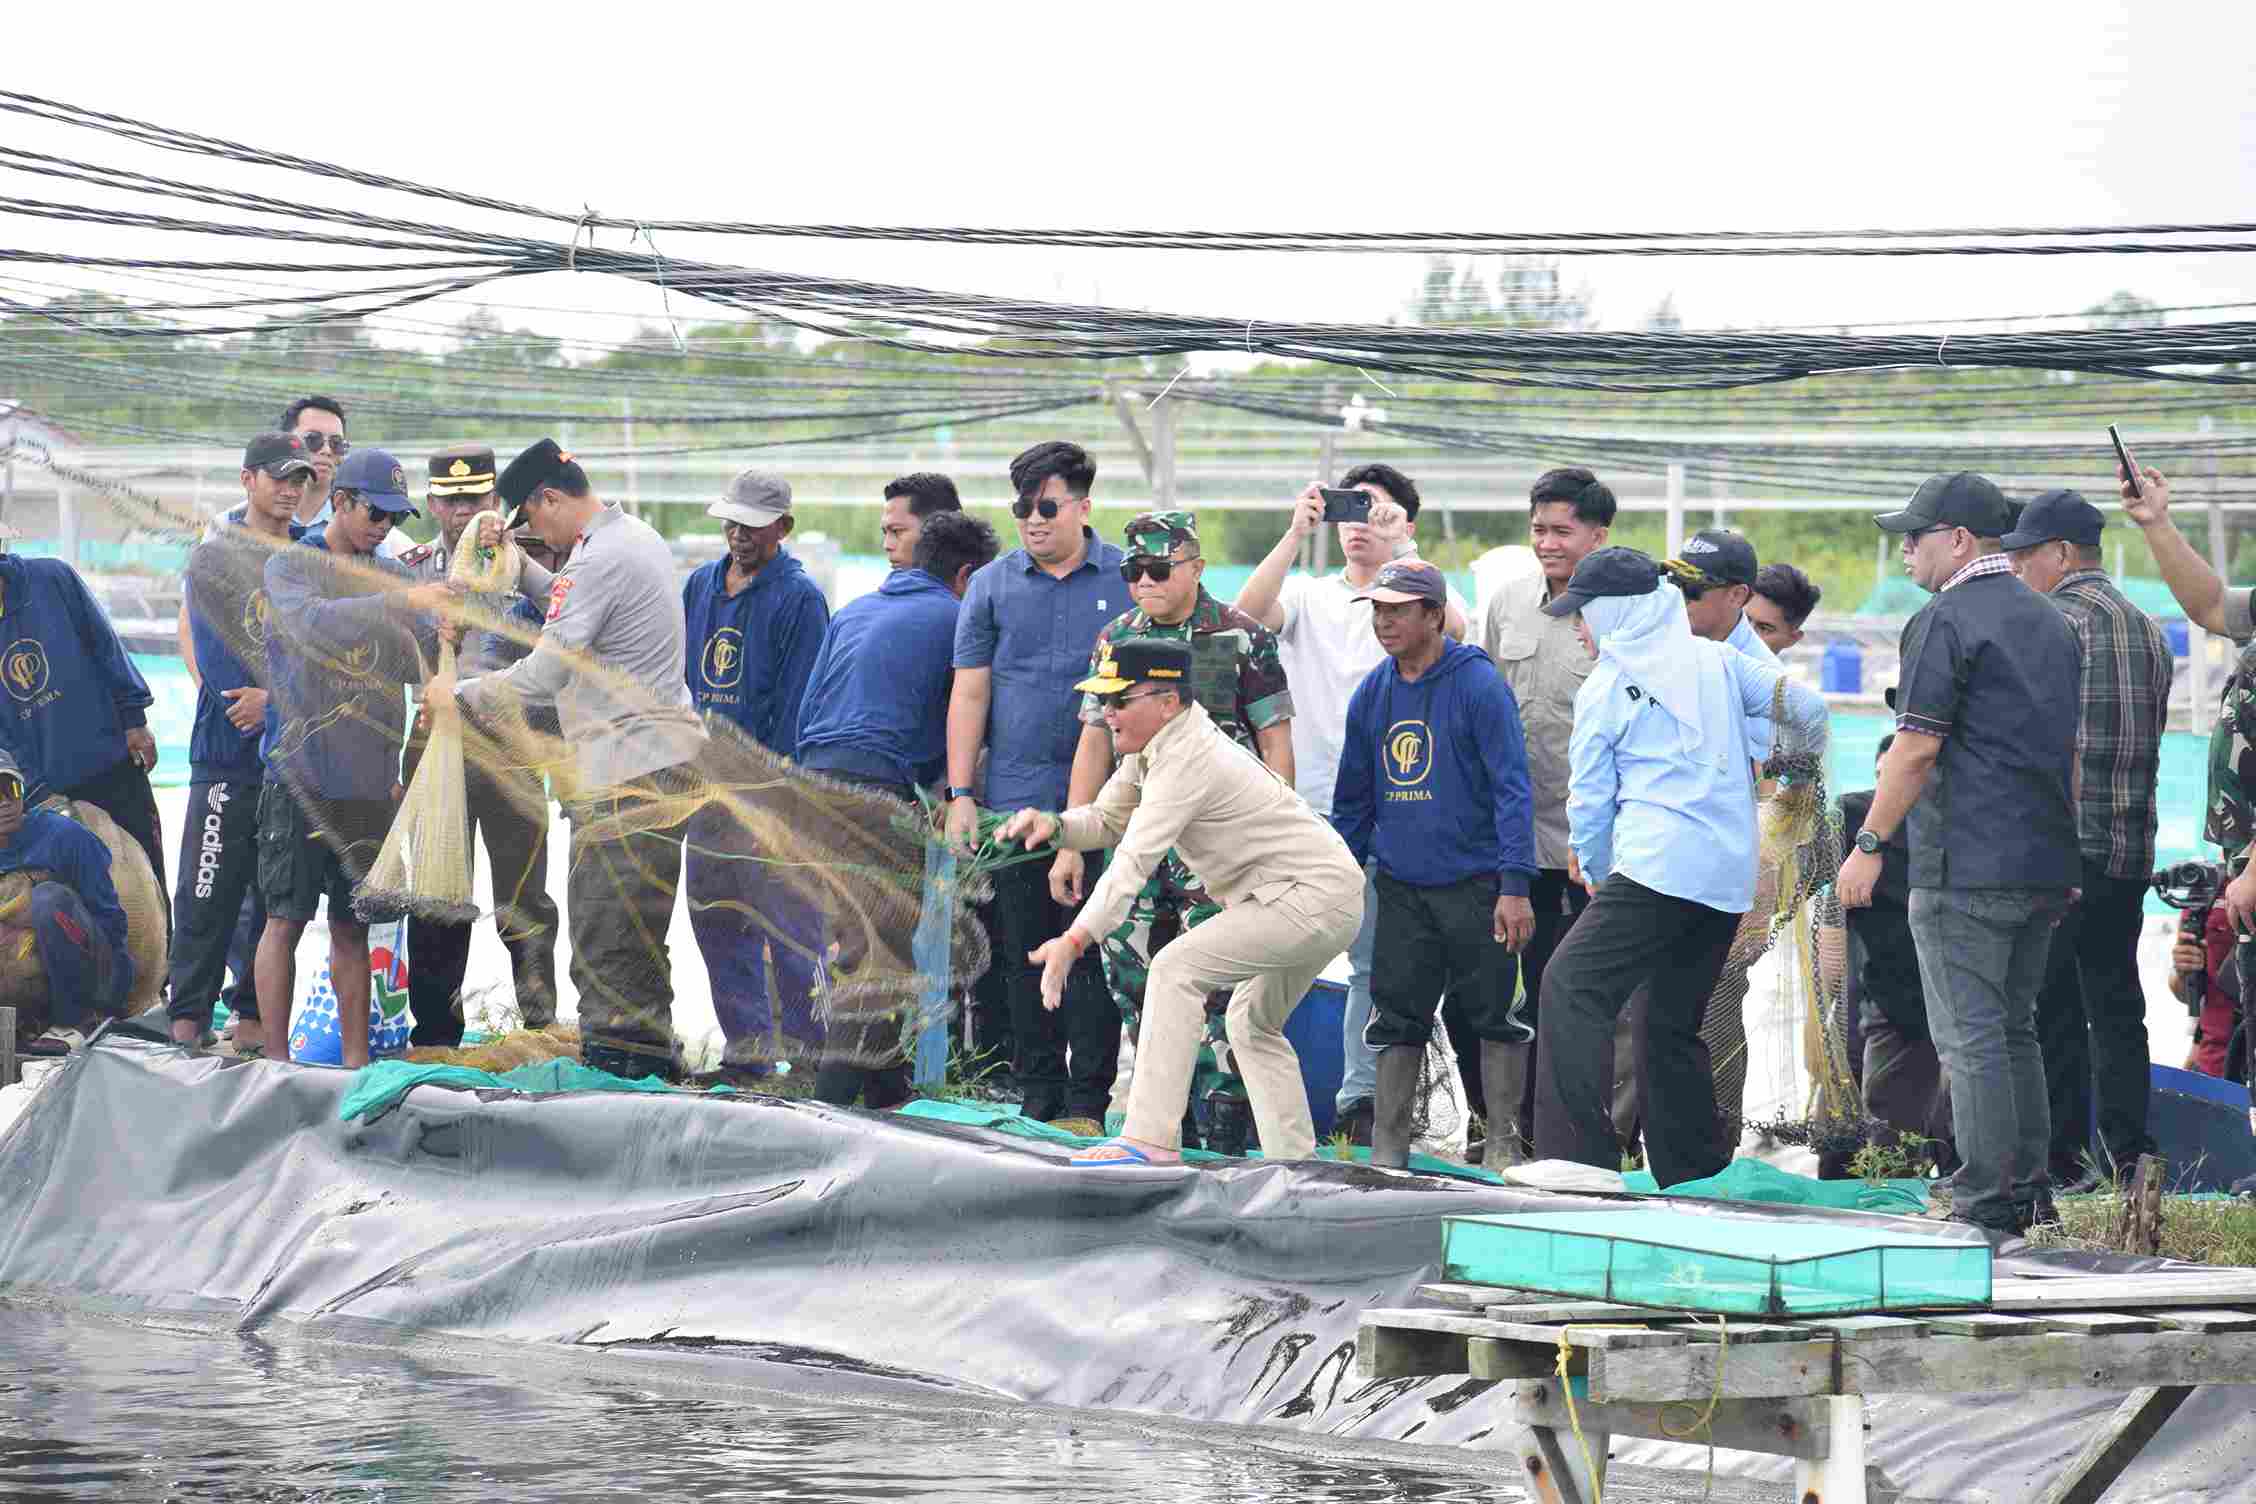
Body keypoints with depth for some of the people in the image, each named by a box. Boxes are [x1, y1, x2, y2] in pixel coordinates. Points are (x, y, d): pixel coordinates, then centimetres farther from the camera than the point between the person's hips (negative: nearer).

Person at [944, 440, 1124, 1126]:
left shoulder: (1127, 581, 5)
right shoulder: (993, 586, 9)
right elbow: (969, 694, 8)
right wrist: (960, 794, 1)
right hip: (1016, 796, 2)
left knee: (1093, 947, -4)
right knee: (1022, 947, 4)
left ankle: (1089, 1098, 0)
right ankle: (1039, 1089, 11)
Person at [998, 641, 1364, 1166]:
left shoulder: (1186, 759, -23)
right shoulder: (1153, 746, 8)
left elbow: (1134, 863, -32)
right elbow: (1108, 822, 16)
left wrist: (1075, 940, -40)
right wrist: (1053, 825, -6)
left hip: (1316, 899, -11)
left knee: (1177, 967, -20)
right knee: (1252, 1024, 24)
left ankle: (1151, 1138, -25)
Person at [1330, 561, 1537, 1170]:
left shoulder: (1477, 685, -9)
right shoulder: (1372, 694, 8)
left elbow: (1511, 788, -12)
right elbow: (1353, 799, 17)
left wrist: (1515, 886, -18)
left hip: (1475, 883, -5)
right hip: (1401, 885, 5)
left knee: (1495, 1015, 2)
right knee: (1397, 1017, 4)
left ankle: (1503, 1141, 11)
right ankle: (1388, 1144, 8)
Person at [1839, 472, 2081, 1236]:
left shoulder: (1946, 622, -10)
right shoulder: (2050, 622, 16)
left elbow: (1918, 748, -14)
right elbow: (2072, 749, 20)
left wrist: (1869, 843, -8)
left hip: (1965, 868, -8)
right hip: (2046, 869, 8)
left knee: (1970, 1036, -5)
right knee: (2015, 1028, 16)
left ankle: (1987, 1200, -7)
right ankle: (2030, 1188, 17)